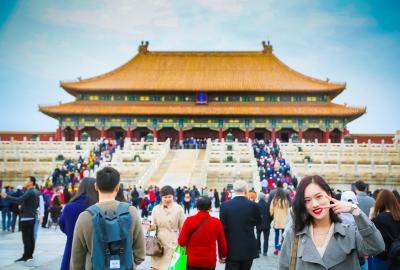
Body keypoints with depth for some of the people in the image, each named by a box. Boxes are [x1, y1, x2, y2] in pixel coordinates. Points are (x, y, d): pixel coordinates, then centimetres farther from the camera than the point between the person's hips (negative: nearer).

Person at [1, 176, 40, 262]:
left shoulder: (29, 192, -17)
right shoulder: (35, 192, 13)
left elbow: (19, 200, -29)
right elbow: (37, 204, 21)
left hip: (26, 218, -10)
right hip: (32, 217, 10)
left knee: (26, 237, -6)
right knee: (30, 236, 12)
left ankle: (26, 256, -3)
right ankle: (30, 254, 17)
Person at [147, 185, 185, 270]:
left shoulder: (178, 209, -6)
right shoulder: (156, 209, 1)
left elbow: (182, 228, 0)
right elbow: (154, 225, 8)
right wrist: (150, 226, -14)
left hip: (172, 242, -3)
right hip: (159, 242, 3)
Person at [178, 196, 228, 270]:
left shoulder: (190, 220, -11)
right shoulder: (217, 222, -8)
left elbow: (181, 242, -8)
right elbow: (222, 243, 2)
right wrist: (223, 257, 19)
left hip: (192, 261, -1)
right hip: (210, 262, 1)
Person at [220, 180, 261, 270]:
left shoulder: (225, 205, -8)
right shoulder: (253, 205, -8)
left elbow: (222, 228, -6)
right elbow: (258, 222, 10)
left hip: (231, 249, -1)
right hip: (248, 249, 1)